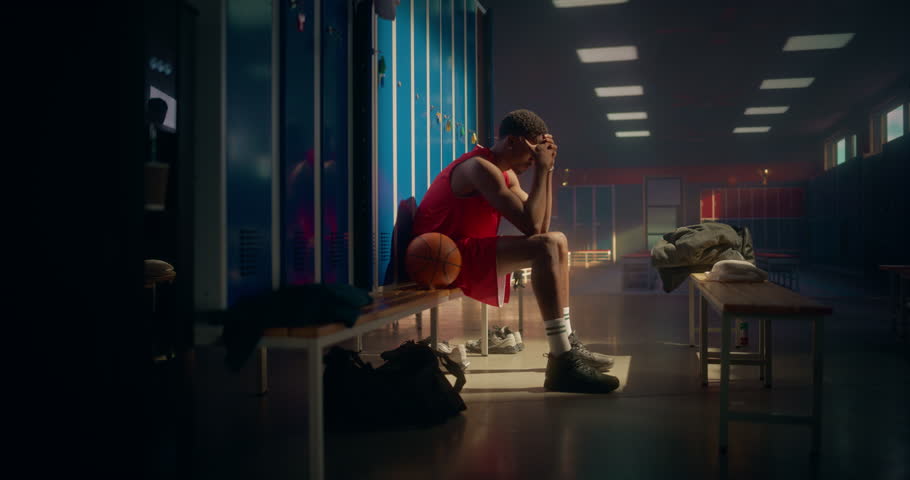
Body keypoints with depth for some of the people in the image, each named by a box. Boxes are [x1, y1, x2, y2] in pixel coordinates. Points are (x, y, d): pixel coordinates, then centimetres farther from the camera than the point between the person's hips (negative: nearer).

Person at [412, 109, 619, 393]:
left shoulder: (506, 173, 14)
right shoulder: (481, 168, -17)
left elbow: (541, 225, 7)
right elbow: (530, 226, -24)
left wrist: (547, 169, 2)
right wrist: (541, 169, -16)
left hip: (467, 253, 11)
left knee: (557, 241, 12)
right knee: (546, 247, -25)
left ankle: (567, 345, 12)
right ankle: (562, 363, -27)